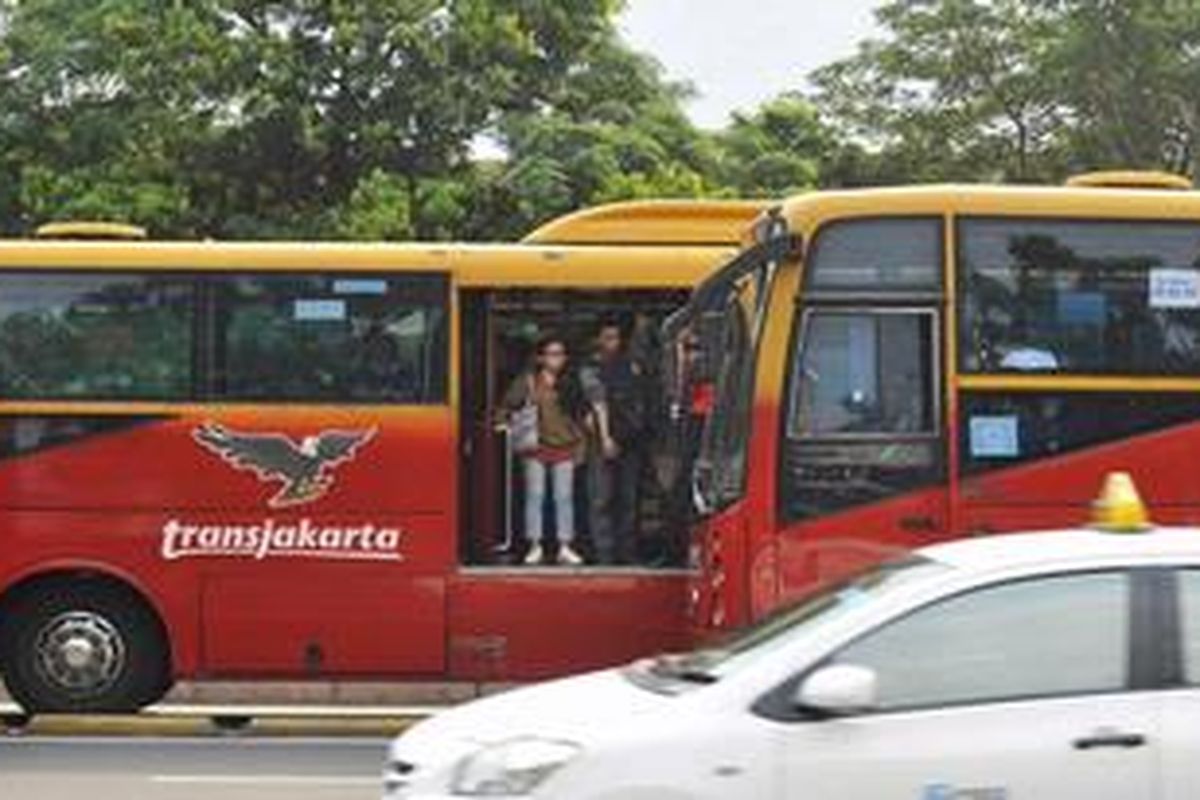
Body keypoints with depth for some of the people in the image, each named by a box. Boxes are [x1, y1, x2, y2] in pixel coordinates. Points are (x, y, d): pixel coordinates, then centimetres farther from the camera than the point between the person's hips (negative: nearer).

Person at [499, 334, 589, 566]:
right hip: (536, 445, -2)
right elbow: (508, 407, 0)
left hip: (564, 445, 2)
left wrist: (580, 445, 10)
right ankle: (535, 546, 5)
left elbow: (581, 416, 12)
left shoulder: (570, 383, 8)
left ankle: (565, 547, 6)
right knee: (535, 495, -1)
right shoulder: (528, 380, 0)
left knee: (565, 497, 2)